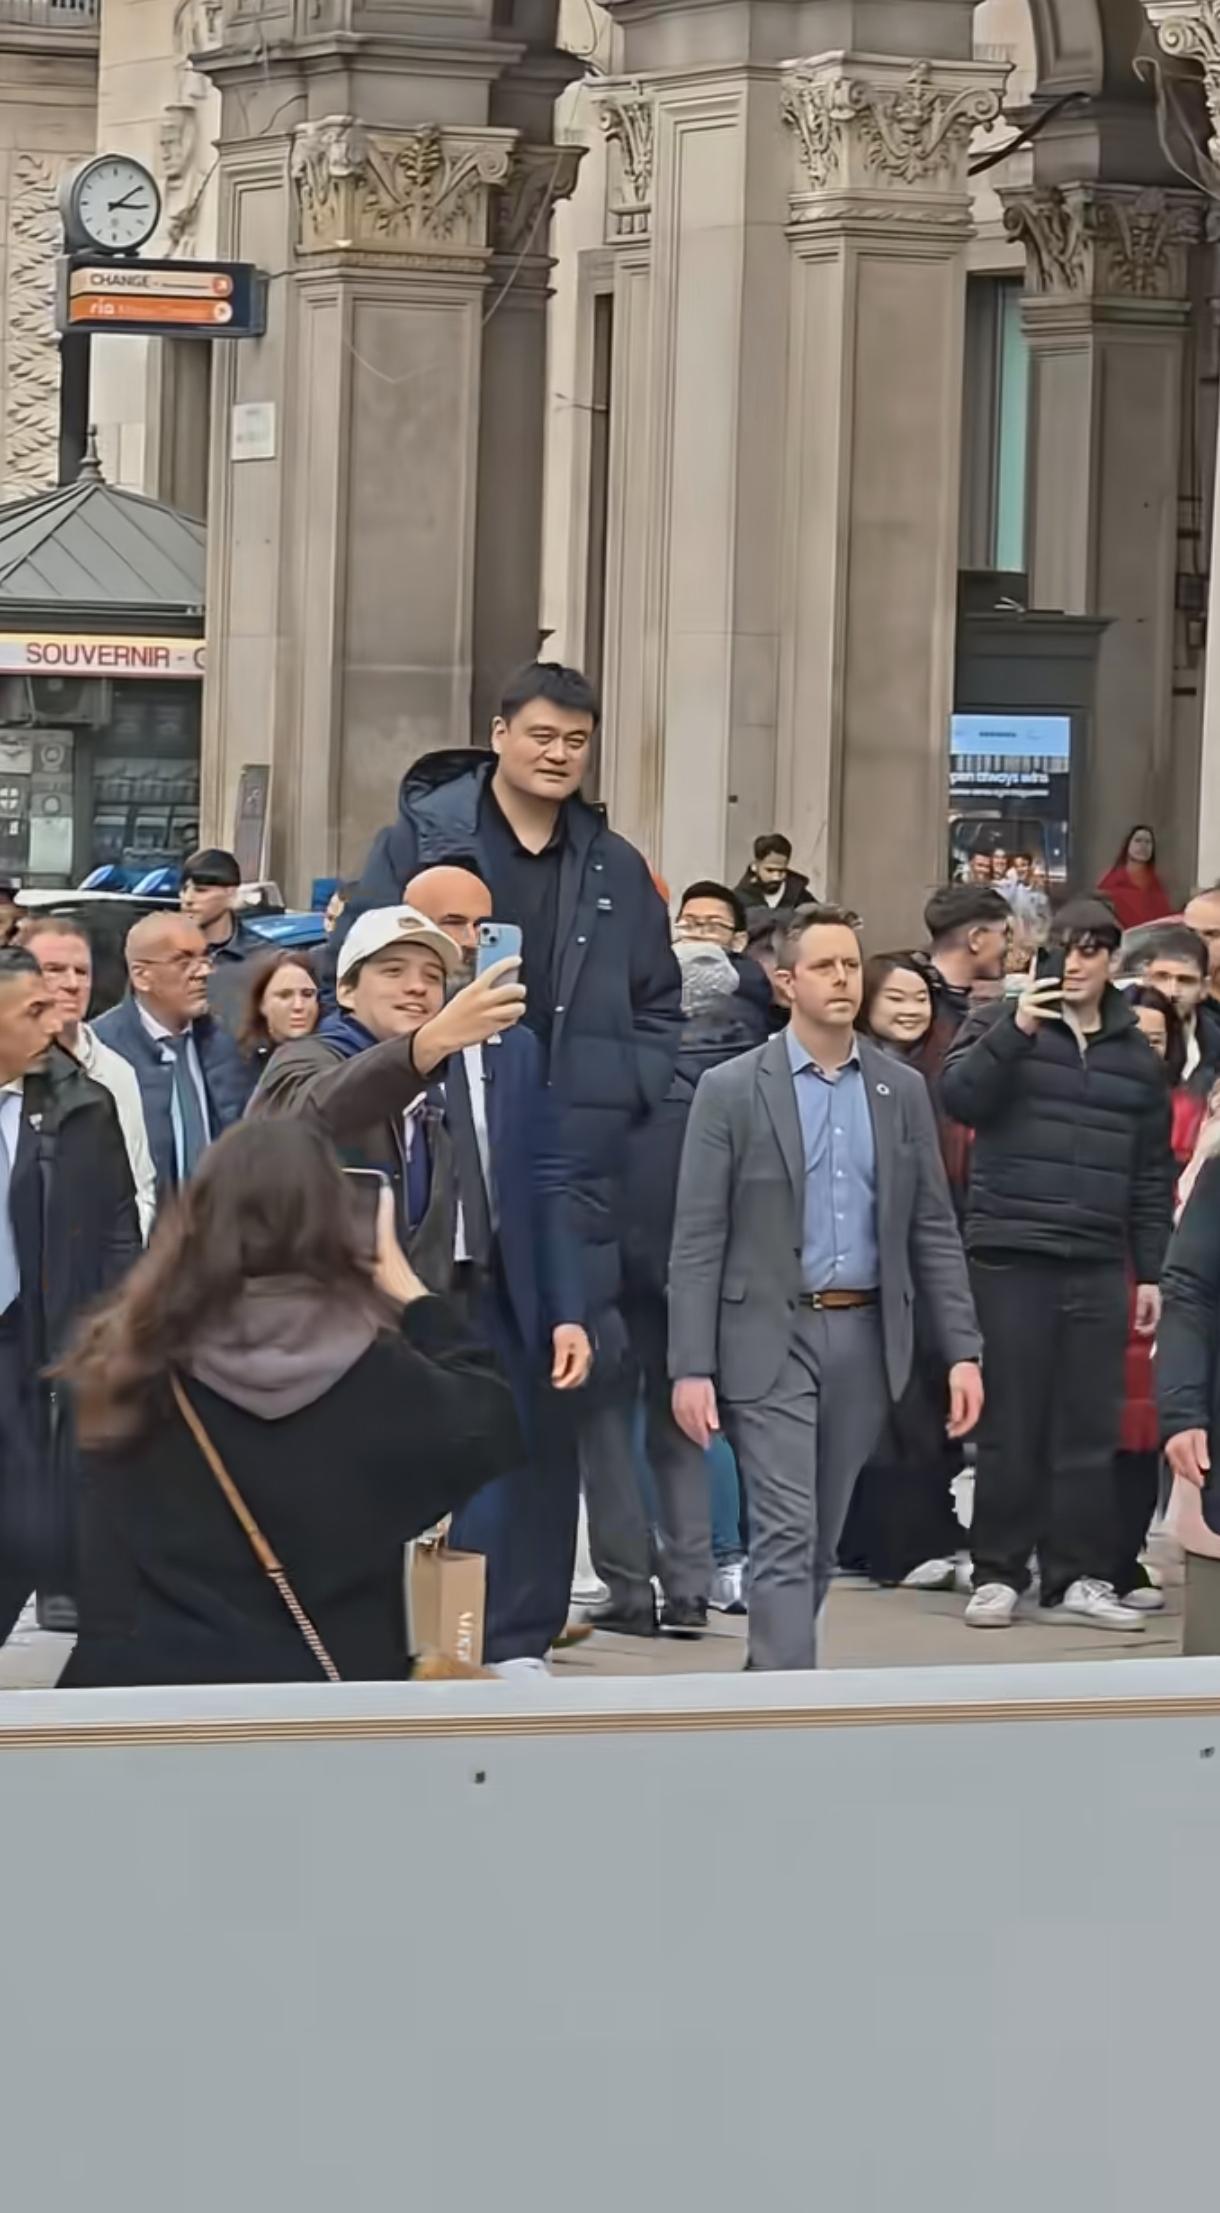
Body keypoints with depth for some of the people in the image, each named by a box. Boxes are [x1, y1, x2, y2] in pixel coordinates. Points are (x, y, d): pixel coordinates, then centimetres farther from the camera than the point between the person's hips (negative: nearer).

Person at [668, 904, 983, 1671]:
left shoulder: (903, 1090, 8)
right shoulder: (732, 1090, -4)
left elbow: (934, 1230, 9)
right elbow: (698, 1240, -6)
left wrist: (963, 1349, 1)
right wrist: (692, 1368, -12)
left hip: (866, 1337, 4)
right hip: (771, 1339, -4)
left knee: (822, 1537, 13)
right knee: (787, 1536, -10)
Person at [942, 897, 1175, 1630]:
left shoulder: (1138, 1053, 14)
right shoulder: (1002, 1024, 5)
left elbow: (1152, 1174, 15)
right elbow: (959, 1096, -11)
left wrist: (1152, 1271, 11)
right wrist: (1015, 1031, -21)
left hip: (1099, 1266, 3)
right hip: (1011, 1257, -3)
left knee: (1091, 1428, 4)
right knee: (1011, 1423, -1)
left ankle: (1081, 1575, 10)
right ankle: (999, 1572, 6)